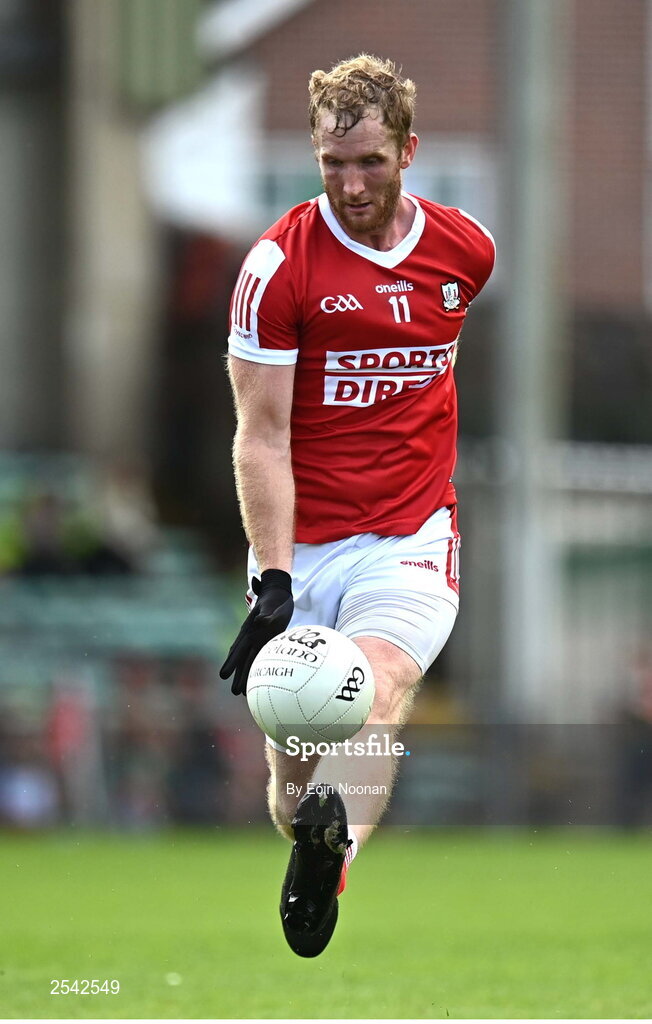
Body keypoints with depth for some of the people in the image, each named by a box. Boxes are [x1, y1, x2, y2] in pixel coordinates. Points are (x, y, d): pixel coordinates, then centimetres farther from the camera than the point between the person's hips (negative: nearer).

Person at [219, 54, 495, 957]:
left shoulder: (465, 248, 4)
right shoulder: (280, 263, -7)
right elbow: (262, 436, -9)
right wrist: (273, 582, -19)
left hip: (412, 537, 0)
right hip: (299, 543, 0)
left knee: (379, 680, -30)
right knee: (293, 760, -3)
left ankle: (330, 849, -52)